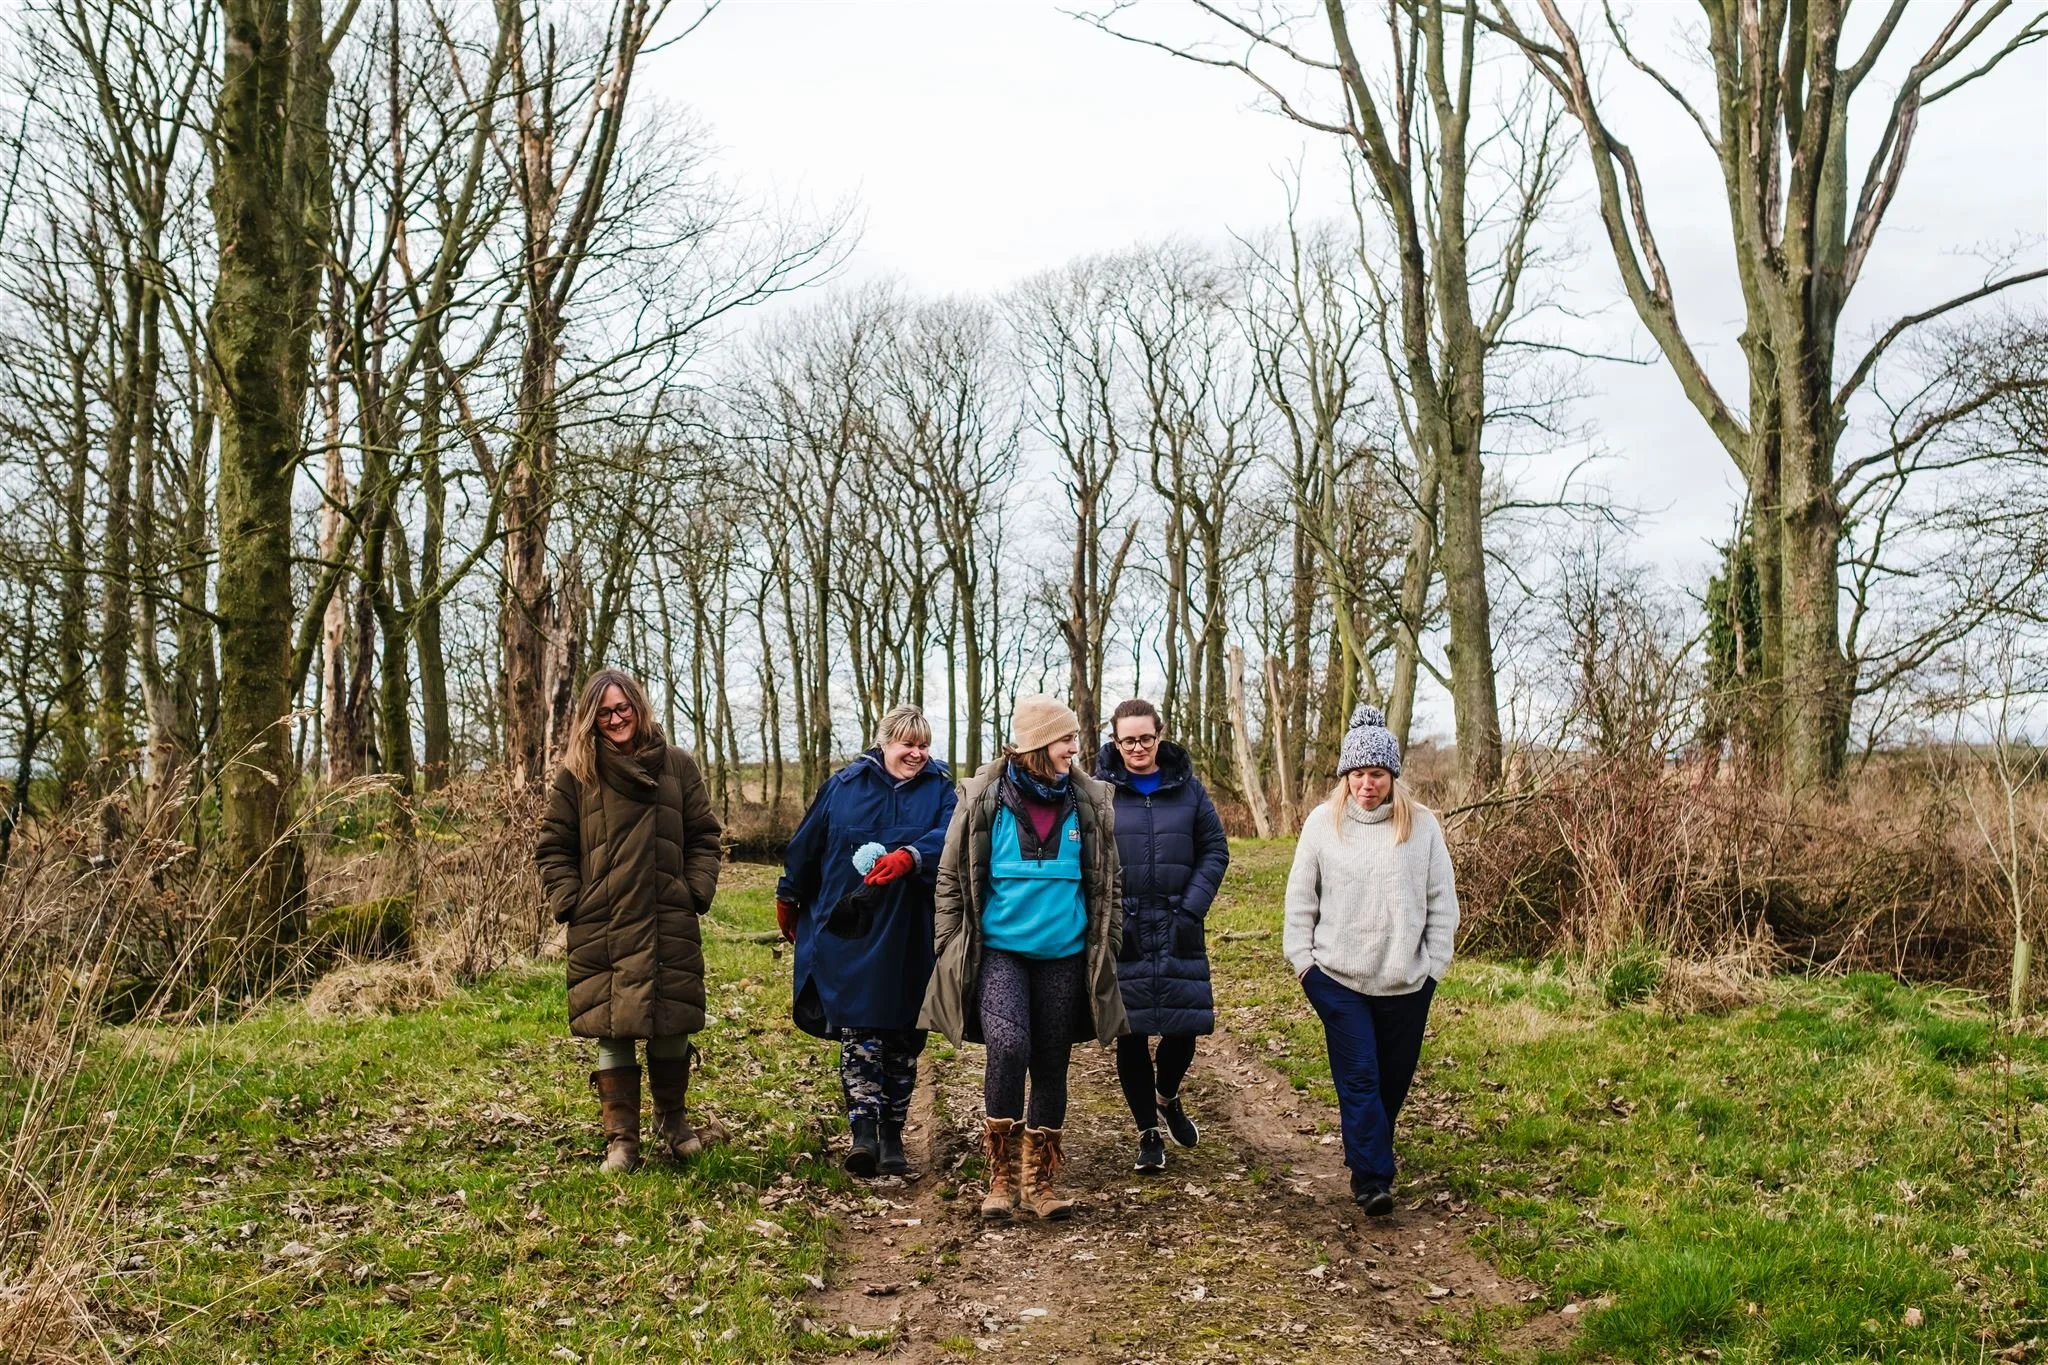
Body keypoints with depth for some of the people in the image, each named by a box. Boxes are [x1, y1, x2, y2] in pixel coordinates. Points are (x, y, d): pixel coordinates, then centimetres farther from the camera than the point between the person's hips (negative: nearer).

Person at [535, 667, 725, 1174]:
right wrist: (569, 901, -3)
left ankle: (673, 1123, 29)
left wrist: (697, 891, 0)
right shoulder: (576, 774, 3)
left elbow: (704, 837, 11)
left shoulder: (677, 766, 7)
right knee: (612, 1032, 1)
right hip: (601, 930, -1)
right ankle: (621, 1139, 14)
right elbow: (553, 848, 7)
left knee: (672, 1027, 8)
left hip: (671, 924, 1)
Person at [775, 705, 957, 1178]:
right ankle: (864, 1130, -9)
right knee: (856, 1030, -8)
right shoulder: (844, 785, 5)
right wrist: (788, 899, 22)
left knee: (904, 1035, 8)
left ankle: (892, 1133, 20)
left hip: (910, 939, 0)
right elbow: (807, 843, 14)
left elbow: (947, 836, -18)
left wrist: (907, 858, -37)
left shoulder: (940, 790, 2)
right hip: (848, 934, 0)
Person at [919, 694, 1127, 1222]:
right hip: (999, 950, -3)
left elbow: (1107, 884, 12)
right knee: (1008, 1047, -20)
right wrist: (951, 949, 2)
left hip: (1064, 955, 3)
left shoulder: (1090, 802, 3)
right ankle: (1001, 1174, -4)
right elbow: (951, 877, 3)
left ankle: (1039, 1179, 22)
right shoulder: (984, 799, -5)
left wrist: (1106, 949, 10)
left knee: (1052, 1065, 8)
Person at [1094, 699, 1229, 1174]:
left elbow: (1216, 850, 6)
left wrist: (1191, 908, -4)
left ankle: (1167, 1096, 33)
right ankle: (1148, 1132, 20)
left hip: (1178, 931, 2)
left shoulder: (1188, 787, 4)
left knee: (1185, 1023, 1)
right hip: (1122, 931, -1)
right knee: (1131, 1032, 3)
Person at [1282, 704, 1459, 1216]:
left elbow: (1442, 901, 3)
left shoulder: (1422, 825, -3)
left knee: (1393, 1079, 13)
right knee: (1359, 1078, -8)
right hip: (1338, 979, -1)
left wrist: (1434, 964, 2)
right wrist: (1301, 958, 0)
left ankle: (1368, 1159, 33)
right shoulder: (1324, 822, -3)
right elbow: (1300, 897, 4)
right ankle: (1373, 1180, -6)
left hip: (1407, 981, 2)